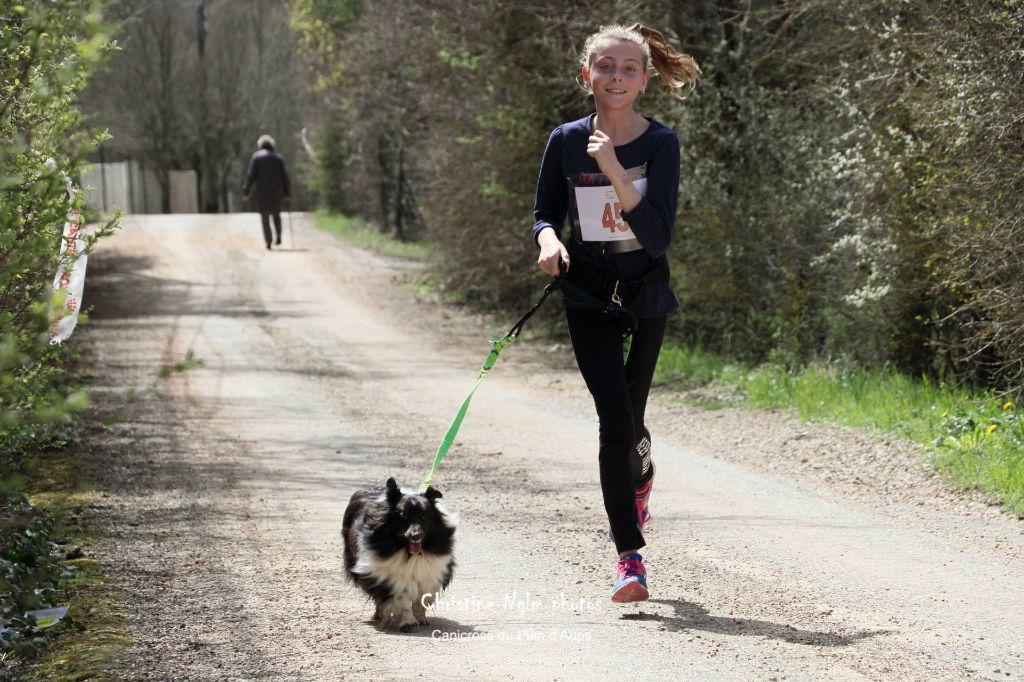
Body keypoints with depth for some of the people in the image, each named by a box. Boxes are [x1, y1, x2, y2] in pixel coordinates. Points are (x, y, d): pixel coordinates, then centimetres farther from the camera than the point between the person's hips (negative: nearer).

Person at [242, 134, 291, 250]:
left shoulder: (256, 156, 0)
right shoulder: (278, 157, 7)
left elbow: (251, 175, -8)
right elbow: (284, 176, 5)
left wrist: (246, 191, -6)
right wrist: (286, 193, 10)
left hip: (262, 191, -2)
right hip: (277, 191, 2)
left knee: (264, 217, 5)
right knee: (276, 213, 22)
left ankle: (268, 242, -4)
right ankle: (278, 236, 3)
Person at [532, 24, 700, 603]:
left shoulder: (660, 144, -12)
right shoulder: (567, 142, -7)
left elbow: (658, 237, -21)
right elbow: (545, 213, 6)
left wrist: (615, 171, -30)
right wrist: (549, 240, -17)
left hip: (646, 294, 0)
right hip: (589, 296, 0)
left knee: (630, 419, 8)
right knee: (615, 417, -13)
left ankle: (641, 476, 47)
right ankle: (630, 559, -10)